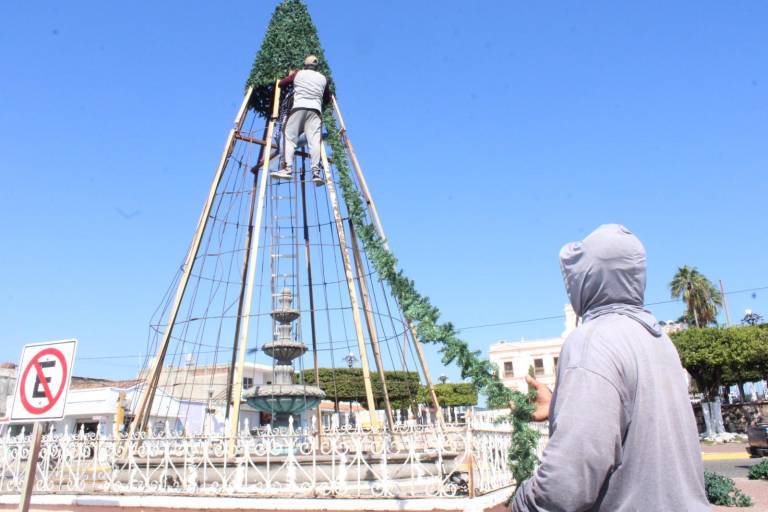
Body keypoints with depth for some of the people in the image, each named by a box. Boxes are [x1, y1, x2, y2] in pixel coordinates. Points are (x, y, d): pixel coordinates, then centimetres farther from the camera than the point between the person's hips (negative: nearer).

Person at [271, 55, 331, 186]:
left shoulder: (298, 74, 16)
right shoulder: (323, 78, 22)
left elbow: (280, 84, 23)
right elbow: (328, 99, 29)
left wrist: (290, 76, 40)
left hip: (299, 107, -2)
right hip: (315, 110, 2)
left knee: (289, 137, -5)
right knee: (314, 140, -9)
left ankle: (287, 168, -22)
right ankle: (316, 172, -23)